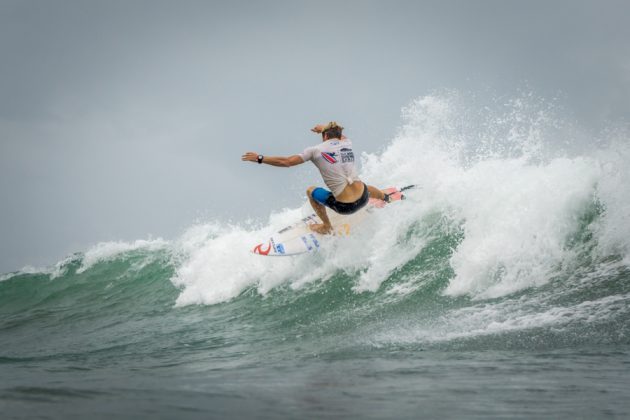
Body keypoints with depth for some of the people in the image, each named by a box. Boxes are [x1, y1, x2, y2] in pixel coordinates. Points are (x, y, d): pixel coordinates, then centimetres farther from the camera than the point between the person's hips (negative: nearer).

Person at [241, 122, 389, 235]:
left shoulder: (316, 150, -5)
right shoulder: (347, 144, 8)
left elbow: (287, 162, -9)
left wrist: (260, 158, 2)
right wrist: (324, 127, 52)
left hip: (345, 207, -4)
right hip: (363, 199, 4)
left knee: (311, 191, 22)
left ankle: (326, 226, 36)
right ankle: (385, 198, 73)